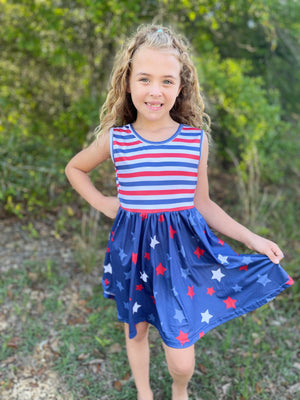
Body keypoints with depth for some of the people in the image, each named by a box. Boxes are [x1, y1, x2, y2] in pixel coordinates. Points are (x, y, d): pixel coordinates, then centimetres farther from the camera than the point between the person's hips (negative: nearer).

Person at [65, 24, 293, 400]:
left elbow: (203, 204, 4)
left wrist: (252, 238, -1)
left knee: (181, 359, 4)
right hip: (133, 248, 1)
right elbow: (74, 168, 14)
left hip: (181, 248, 0)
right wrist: (103, 204, 3)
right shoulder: (115, 139, -5)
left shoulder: (195, 139, -5)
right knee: (136, 329, 21)